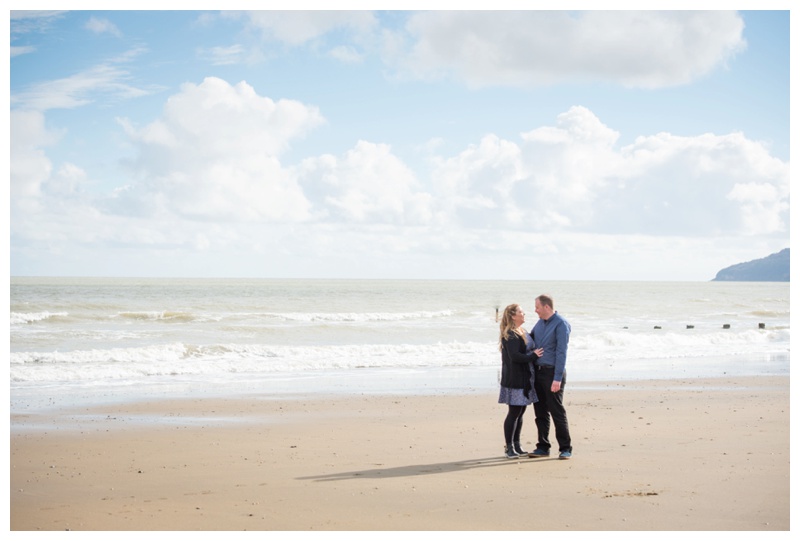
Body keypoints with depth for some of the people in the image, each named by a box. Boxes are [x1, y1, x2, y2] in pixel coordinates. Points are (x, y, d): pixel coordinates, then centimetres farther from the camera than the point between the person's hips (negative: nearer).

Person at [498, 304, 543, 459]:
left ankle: (517, 445, 20)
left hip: (524, 378, 9)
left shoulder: (523, 332, 16)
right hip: (514, 379, -9)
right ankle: (509, 447, 4)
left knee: (520, 412, 13)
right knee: (514, 412, -4)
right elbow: (514, 356, -23)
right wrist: (533, 355, -16)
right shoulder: (510, 335, -15)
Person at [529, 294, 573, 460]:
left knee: (557, 411, -4)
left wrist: (557, 379, -21)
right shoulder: (540, 323, 12)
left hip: (552, 372, -7)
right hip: (538, 372, 7)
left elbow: (561, 353, -17)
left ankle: (565, 448, 3)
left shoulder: (561, 324, -12)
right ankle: (543, 447, 16)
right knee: (540, 412, 9)